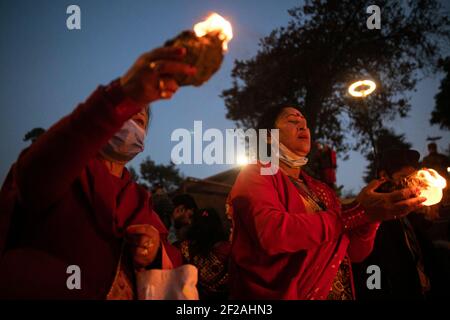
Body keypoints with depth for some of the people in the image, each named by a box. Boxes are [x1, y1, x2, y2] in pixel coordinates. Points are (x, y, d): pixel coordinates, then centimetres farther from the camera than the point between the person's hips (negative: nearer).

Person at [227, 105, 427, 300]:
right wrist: (357, 213, -22)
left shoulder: (321, 190, 13)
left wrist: (369, 214, -13)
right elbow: (273, 234, -24)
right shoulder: (255, 175, -6)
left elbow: (355, 252, 7)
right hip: (285, 294, -6)